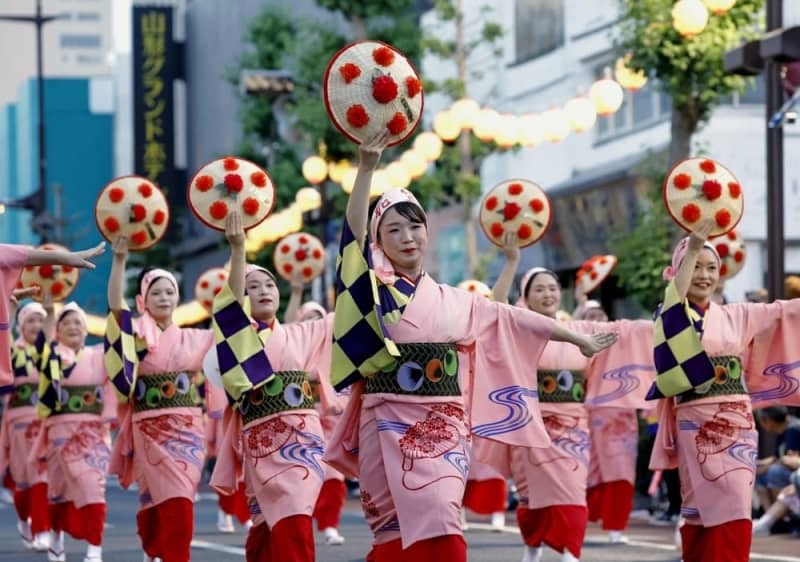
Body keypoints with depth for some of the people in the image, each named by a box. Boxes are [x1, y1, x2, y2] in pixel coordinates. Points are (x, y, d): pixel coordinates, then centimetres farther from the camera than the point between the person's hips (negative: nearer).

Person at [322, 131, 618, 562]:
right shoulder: (373, 289, 2)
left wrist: (578, 339, 23)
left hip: (442, 430, 2)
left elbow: (512, 320, 19)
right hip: (389, 430, -2)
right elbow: (354, 234, -14)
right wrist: (366, 167, -29)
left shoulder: (451, 301, 14)